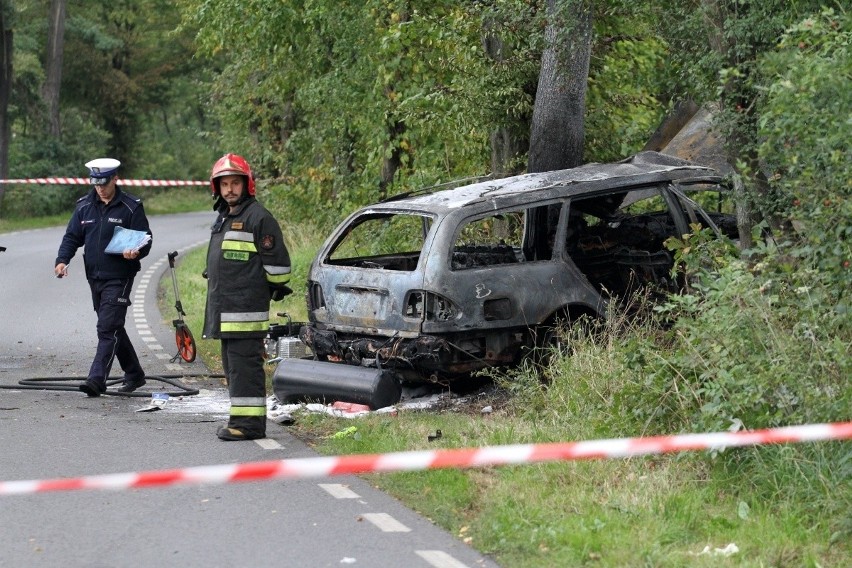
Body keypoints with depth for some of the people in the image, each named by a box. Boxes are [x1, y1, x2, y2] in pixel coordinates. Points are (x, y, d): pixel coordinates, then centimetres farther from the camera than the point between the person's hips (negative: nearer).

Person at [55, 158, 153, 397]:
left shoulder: (131, 207, -6)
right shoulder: (84, 206, 8)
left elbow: (145, 240, -4)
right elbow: (72, 236, 11)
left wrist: (136, 253, -26)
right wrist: (62, 260, -6)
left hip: (119, 278, -6)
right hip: (94, 277, 6)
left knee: (107, 328, -14)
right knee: (113, 328, 15)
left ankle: (96, 379, -19)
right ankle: (134, 375, 28)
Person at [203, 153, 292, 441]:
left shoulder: (259, 218, -10)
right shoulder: (223, 219, 20)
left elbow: (277, 263, -11)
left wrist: (276, 288, 0)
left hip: (247, 309, -10)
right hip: (226, 309, 10)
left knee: (244, 365, -11)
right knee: (233, 365, 13)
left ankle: (249, 422, -11)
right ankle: (241, 418, 21)